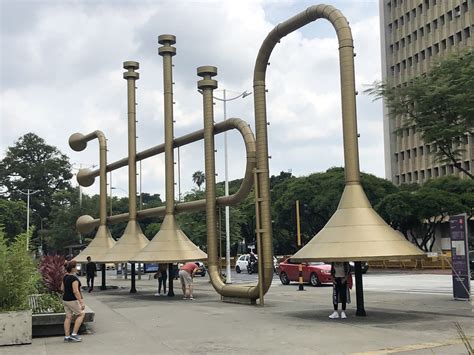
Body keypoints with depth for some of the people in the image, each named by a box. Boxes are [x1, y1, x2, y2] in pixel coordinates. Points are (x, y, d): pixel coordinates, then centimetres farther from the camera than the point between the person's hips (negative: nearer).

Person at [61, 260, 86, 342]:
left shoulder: (65, 277, 7)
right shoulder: (74, 278, -20)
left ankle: (67, 337, 15)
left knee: (68, 317, 12)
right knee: (81, 314, 7)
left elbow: (62, 289, 15)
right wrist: (81, 303, -23)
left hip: (65, 300, 8)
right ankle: (74, 334, 3)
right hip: (72, 300, -8)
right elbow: (75, 291, -24)